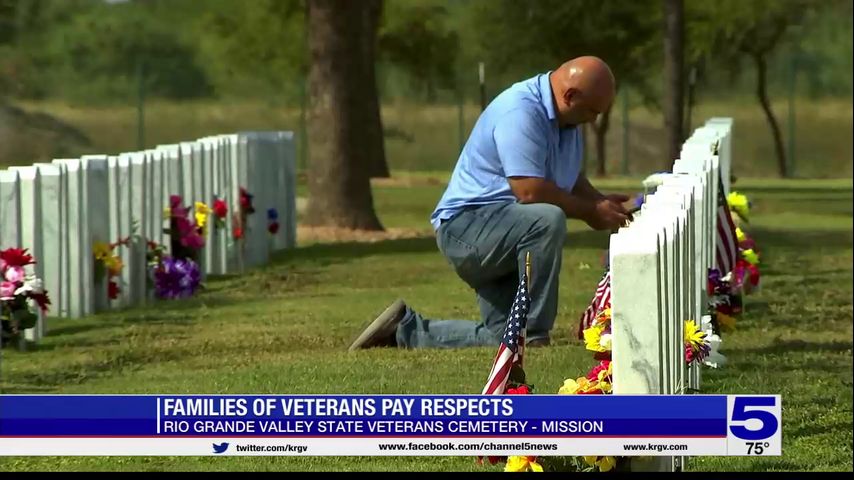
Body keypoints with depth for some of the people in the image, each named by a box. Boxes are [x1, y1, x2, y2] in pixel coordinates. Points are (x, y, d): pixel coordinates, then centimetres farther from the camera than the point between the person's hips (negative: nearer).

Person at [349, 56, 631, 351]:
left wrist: (600, 201, 5)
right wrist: (591, 211, -17)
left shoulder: (565, 118, 10)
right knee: (547, 220, -37)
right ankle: (534, 336, -29)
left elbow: (571, 177, 25)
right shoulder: (520, 112, -21)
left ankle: (405, 330, 19)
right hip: (467, 224, -10)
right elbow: (529, 191, -28)